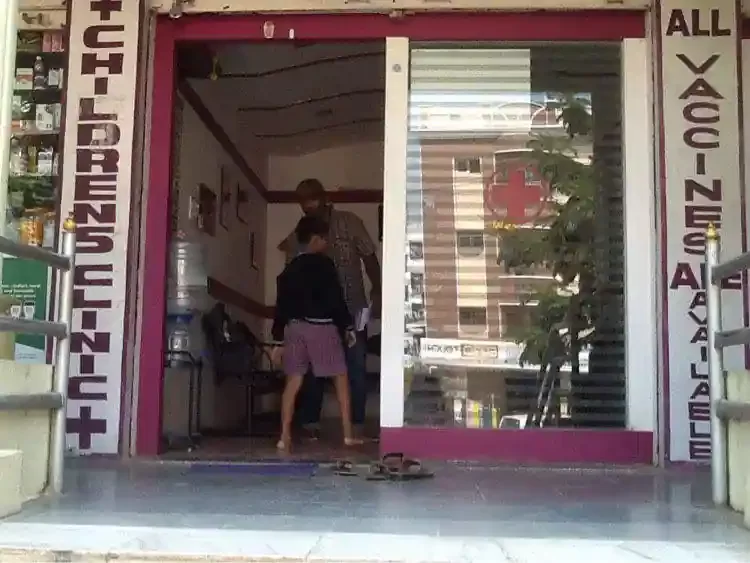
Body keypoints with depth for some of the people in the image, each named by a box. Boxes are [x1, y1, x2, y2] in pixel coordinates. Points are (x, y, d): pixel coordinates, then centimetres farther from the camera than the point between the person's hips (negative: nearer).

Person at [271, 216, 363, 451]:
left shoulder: (289, 269, 13)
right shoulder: (324, 264, -5)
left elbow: (281, 305, 13)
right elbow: (336, 299, -10)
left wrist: (278, 339, 16)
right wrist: (348, 327, -2)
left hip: (294, 327, 5)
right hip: (321, 327, -5)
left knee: (293, 382, 4)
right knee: (341, 379, 4)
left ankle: (285, 437, -1)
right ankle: (348, 435, 3)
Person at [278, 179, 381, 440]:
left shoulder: (349, 222, 1)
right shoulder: (298, 234, 6)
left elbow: (369, 257, 2)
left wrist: (377, 292, -7)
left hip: (352, 308, -1)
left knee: (356, 367, -1)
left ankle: (357, 425, 7)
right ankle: (310, 423, 12)